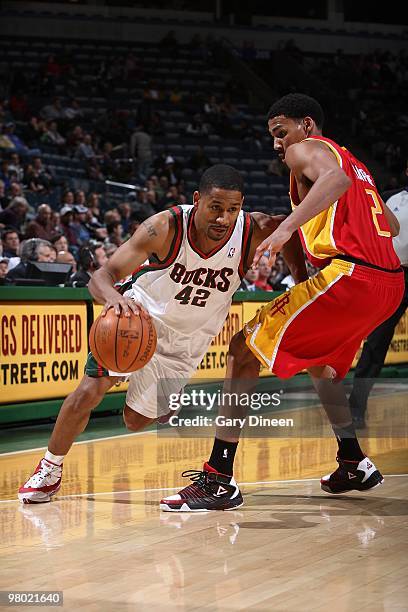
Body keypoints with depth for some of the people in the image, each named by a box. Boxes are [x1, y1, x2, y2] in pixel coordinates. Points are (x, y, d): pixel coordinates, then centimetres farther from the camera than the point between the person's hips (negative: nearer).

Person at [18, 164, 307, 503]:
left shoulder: (253, 231, -27)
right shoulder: (165, 228, -33)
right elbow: (102, 276, -36)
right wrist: (114, 297, -59)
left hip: (186, 337, 2)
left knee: (136, 420, 3)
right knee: (91, 391, -14)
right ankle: (50, 469, 9)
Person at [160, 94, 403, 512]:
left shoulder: (306, 149, 3)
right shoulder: (353, 162, 29)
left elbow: (336, 178, -22)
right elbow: (391, 226, 35)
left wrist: (287, 226, -35)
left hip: (347, 275, -9)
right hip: (389, 281, 9)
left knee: (245, 348, -6)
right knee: (318, 362, 34)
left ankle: (219, 480, -13)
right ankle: (355, 465, 36)